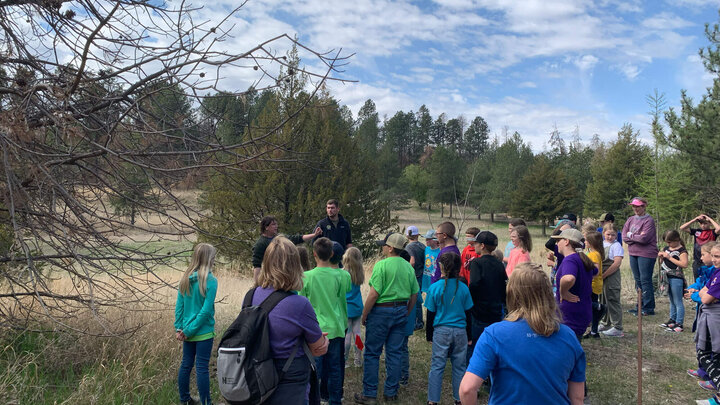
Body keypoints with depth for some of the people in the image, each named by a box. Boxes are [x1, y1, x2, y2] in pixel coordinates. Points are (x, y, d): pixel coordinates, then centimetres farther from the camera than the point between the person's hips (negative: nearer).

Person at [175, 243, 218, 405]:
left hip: (188, 331, 6)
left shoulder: (185, 278, 2)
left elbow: (179, 305, 2)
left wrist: (179, 328, 4)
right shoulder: (210, 280, -16)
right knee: (202, 368, 2)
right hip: (204, 331, -6)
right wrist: (189, 330, -12)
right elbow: (206, 310, -19)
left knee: (186, 364, 17)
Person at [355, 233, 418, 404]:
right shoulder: (408, 267, 4)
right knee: (394, 353, 13)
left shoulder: (381, 265, -15)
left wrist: (364, 315, -8)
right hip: (401, 311, 6)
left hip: (381, 311, -6)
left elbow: (374, 294, -18)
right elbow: (414, 294, 8)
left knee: (372, 353, 5)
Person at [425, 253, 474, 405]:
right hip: (460, 331, 2)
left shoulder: (435, 287, -8)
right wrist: (469, 336, 15)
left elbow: (431, 313, -2)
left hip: (441, 331, -2)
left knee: (437, 366, 6)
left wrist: (429, 335, 9)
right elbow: (468, 313, 5)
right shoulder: (463, 288, -3)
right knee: (459, 367, 13)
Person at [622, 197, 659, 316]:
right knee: (638, 280, 13)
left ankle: (649, 308, 4)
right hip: (633, 253, 7)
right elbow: (624, 236, 3)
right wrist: (637, 237, -10)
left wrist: (631, 235, -6)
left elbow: (644, 238, -19)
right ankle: (640, 306, 22)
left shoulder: (649, 220, -9)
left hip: (646, 254, -7)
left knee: (645, 280, -4)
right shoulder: (630, 220, 11)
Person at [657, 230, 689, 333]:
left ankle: (679, 323, 2)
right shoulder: (666, 248, 9)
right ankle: (672, 320, 30)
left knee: (678, 302, -2)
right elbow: (663, 261, 21)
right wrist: (661, 256, -1)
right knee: (672, 301, 19)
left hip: (676, 279, -8)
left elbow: (684, 264, -26)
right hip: (667, 278, 8)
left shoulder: (682, 250, -13)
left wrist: (669, 257, -24)